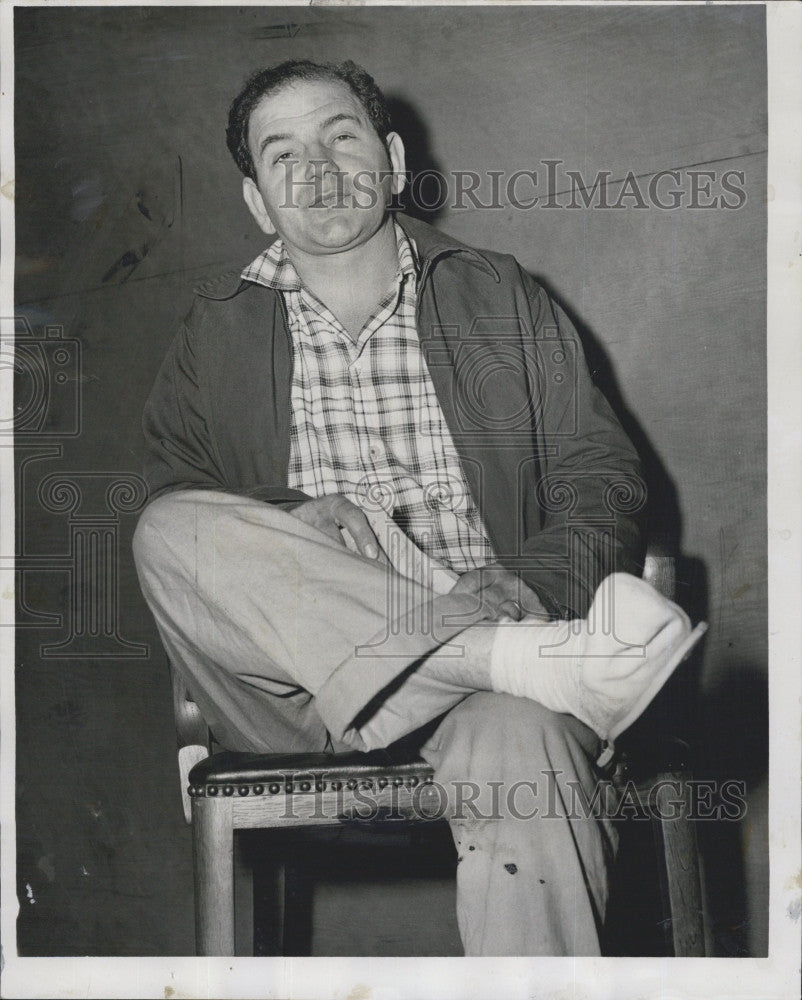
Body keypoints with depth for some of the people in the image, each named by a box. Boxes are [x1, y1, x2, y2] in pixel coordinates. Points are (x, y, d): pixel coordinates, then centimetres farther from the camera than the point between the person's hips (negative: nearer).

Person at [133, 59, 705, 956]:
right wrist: (293, 527, -15)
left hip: (490, 623, -1)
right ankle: (525, 660, -34)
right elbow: (165, 503, 6)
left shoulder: (504, 301, 15)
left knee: (518, 741, -38)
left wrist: (532, 587, -14)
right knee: (171, 535, -29)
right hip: (298, 695, 2)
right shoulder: (217, 335, 15)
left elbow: (601, 474, 8)